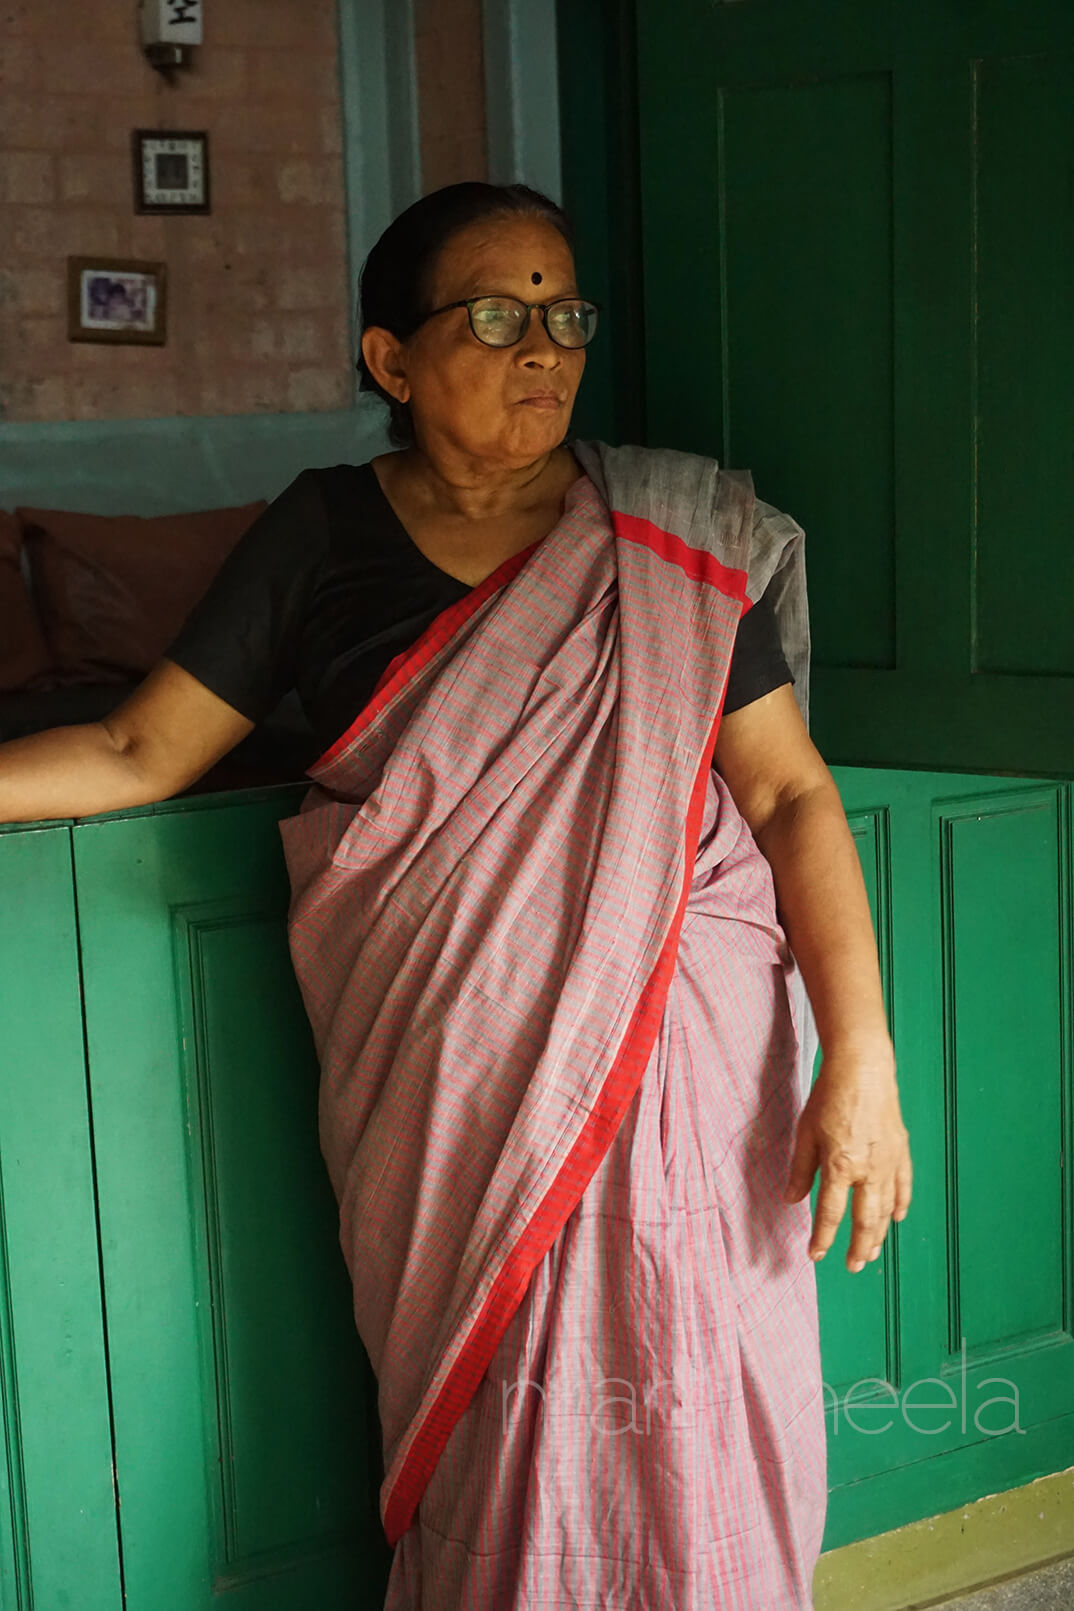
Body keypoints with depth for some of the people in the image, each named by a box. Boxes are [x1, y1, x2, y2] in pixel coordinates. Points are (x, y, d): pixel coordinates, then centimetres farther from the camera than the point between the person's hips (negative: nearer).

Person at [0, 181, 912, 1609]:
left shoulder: (669, 544, 1)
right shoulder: (321, 538, 3)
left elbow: (792, 794, -3)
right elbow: (137, 757, 6)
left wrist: (861, 1058, -12)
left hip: (683, 1056, 0)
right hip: (453, 1083, 0)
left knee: (687, 1436, 3)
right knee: (499, 1447, 6)